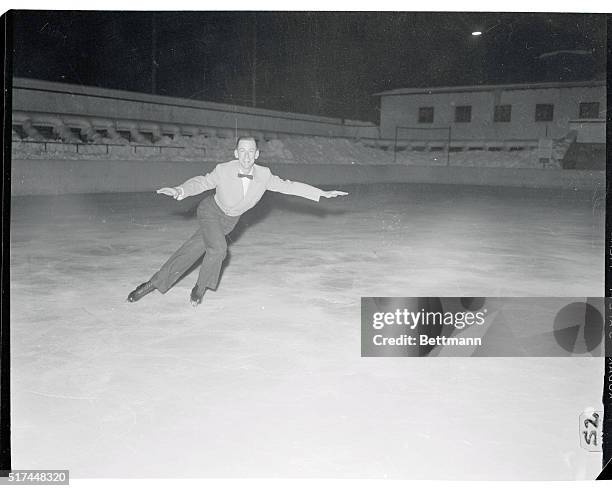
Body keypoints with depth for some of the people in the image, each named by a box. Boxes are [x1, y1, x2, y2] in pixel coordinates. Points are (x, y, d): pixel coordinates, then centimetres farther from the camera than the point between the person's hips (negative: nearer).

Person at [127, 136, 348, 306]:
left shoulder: (264, 175, -21)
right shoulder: (223, 171, -28)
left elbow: (289, 186, -13)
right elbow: (202, 182, -14)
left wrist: (322, 193, -15)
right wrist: (180, 191, -33)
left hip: (229, 220, 3)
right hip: (211, 211, -3)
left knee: (192, 250, 3)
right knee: (218, 249, -25)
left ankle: (155, 283, 17)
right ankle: (201, 287, 2)